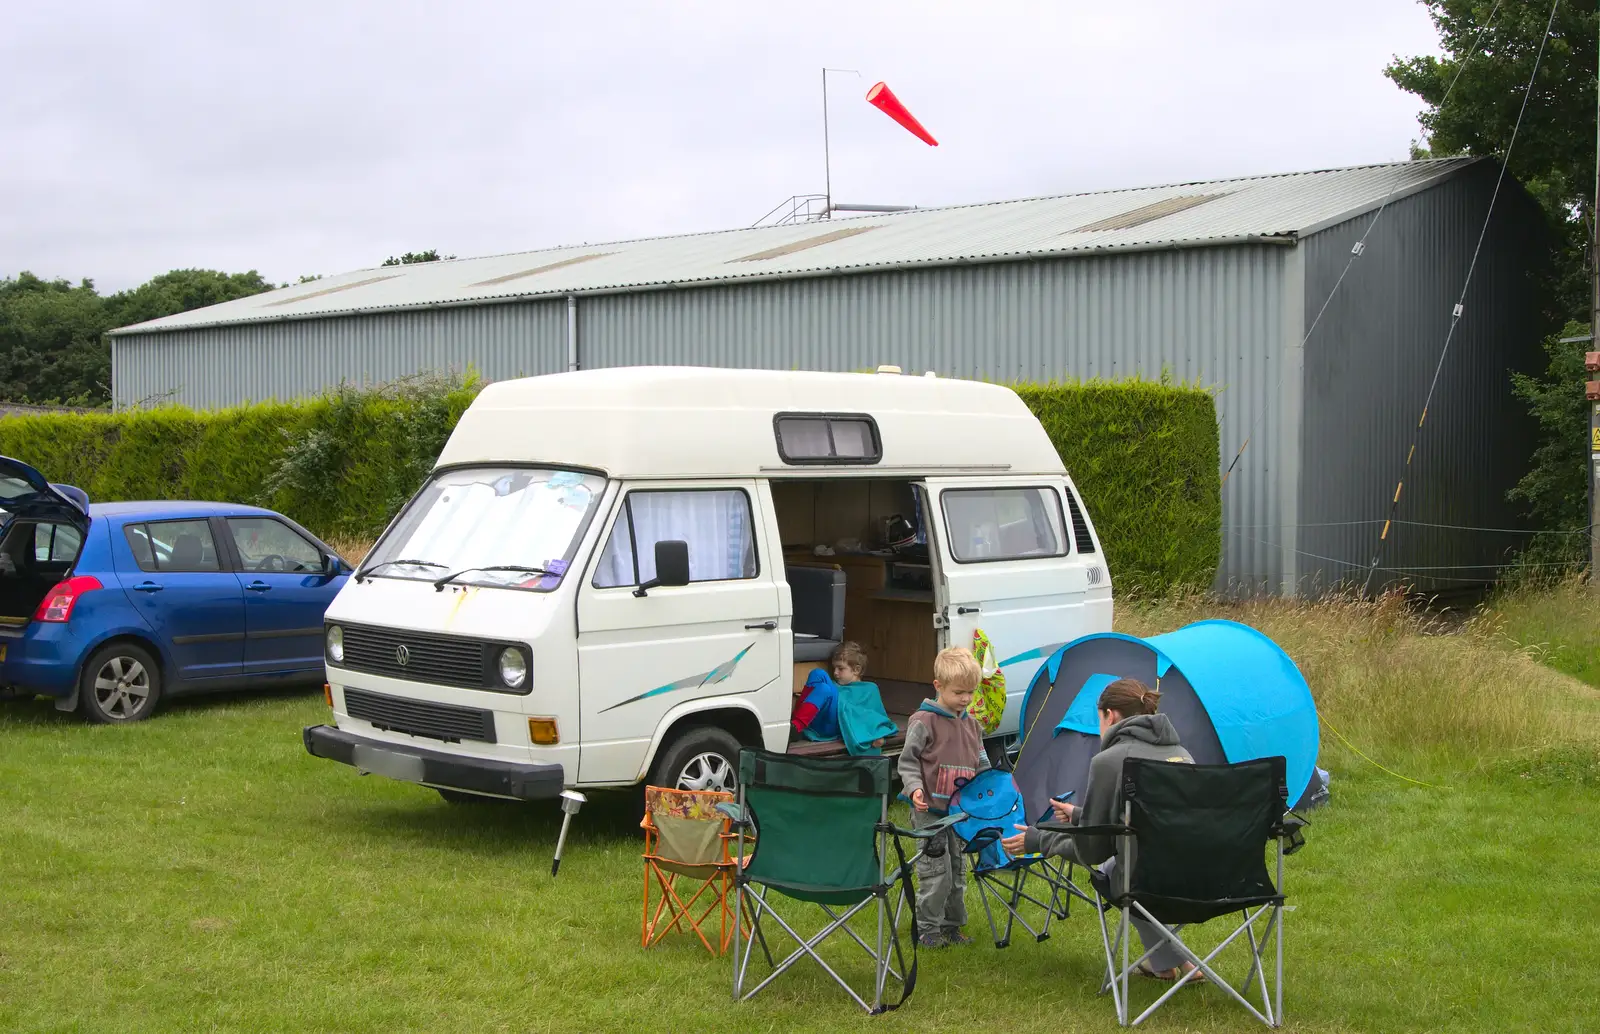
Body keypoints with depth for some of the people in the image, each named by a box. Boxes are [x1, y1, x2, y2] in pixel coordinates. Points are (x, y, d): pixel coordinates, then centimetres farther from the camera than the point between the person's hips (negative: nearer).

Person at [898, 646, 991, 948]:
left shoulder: (971, 725, 9)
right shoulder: (923, 721, -11)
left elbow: (981, 765, 18)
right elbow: (908, 761, -9)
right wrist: (915, 788, -24)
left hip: (960, 810, 7)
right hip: (929, 809, -6)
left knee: (958, 870, 13)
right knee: (937, 871, -6)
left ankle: (952, 925, 26)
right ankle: (928, 929, 7)